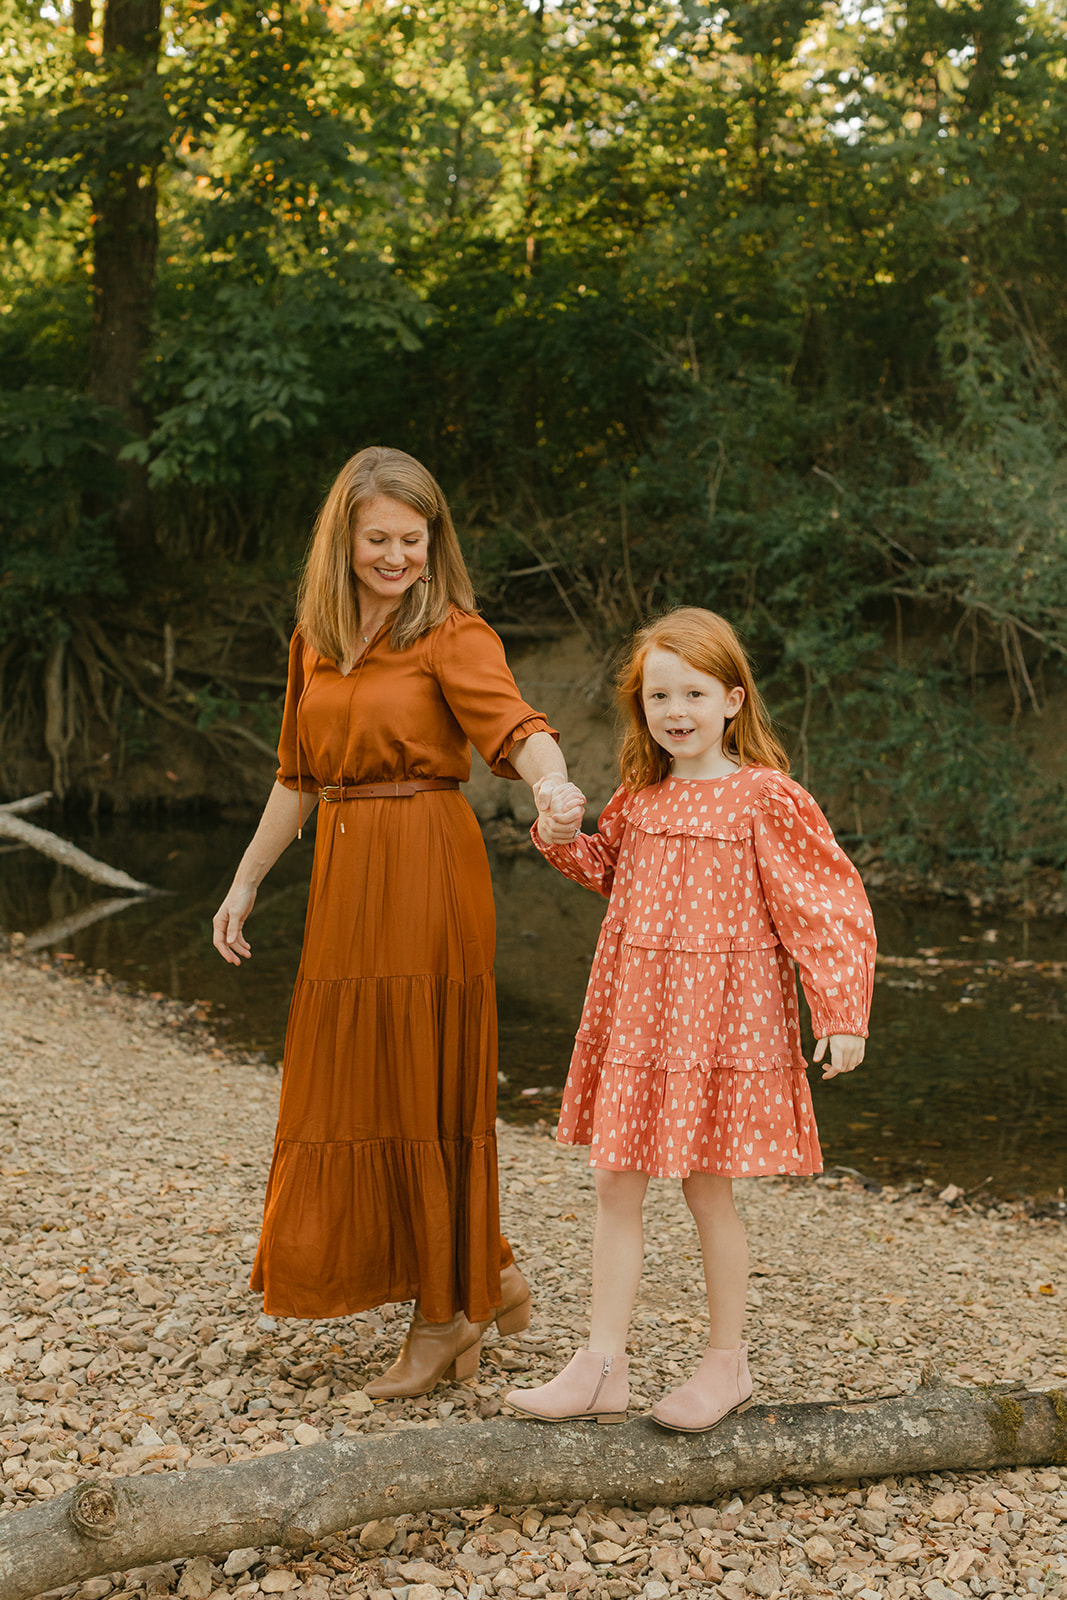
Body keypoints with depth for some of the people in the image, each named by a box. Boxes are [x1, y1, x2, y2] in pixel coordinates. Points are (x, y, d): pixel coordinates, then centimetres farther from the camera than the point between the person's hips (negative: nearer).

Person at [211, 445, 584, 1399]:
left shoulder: (453, 635, -7)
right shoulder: (315, 638, 12)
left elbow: (513, 725, -25)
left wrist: (550, 785, -46)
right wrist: (247, 883, 21)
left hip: (428, 878, -7)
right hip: (343, 879, 7)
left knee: (423, 1086, -1)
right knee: (351, 1084, 9)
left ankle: (448, 1311, 18)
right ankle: (491, 1276, 24)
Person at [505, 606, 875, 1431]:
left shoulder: (766, 799, -10)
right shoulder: (640, 797, 7)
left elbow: (830, 904, -9)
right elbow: (606, 868, 25)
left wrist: (842, 1013, -14)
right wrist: (561, 836, 4)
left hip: (721, 1013, -6)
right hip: (633, 1009, 6)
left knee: (708, 1187, 4)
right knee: (615, 1185, 6)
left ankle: (728, 1363, 23)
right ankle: (603, 1369, 14)